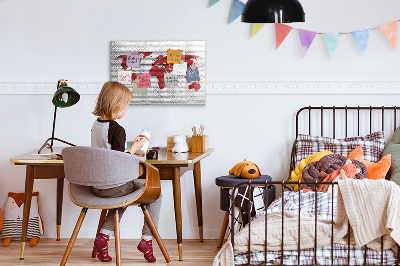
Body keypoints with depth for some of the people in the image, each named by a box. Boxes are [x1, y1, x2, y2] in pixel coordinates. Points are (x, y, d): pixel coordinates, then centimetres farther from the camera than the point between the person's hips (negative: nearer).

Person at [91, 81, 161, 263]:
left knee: (123, 196, 35)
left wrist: (131, 153, 19)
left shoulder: (96, 125, 6)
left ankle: (104, 236, 18)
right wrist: (134, 148, -9)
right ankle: (147, 240, 9)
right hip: (114, 186, -8)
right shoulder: (117, 130, -20)